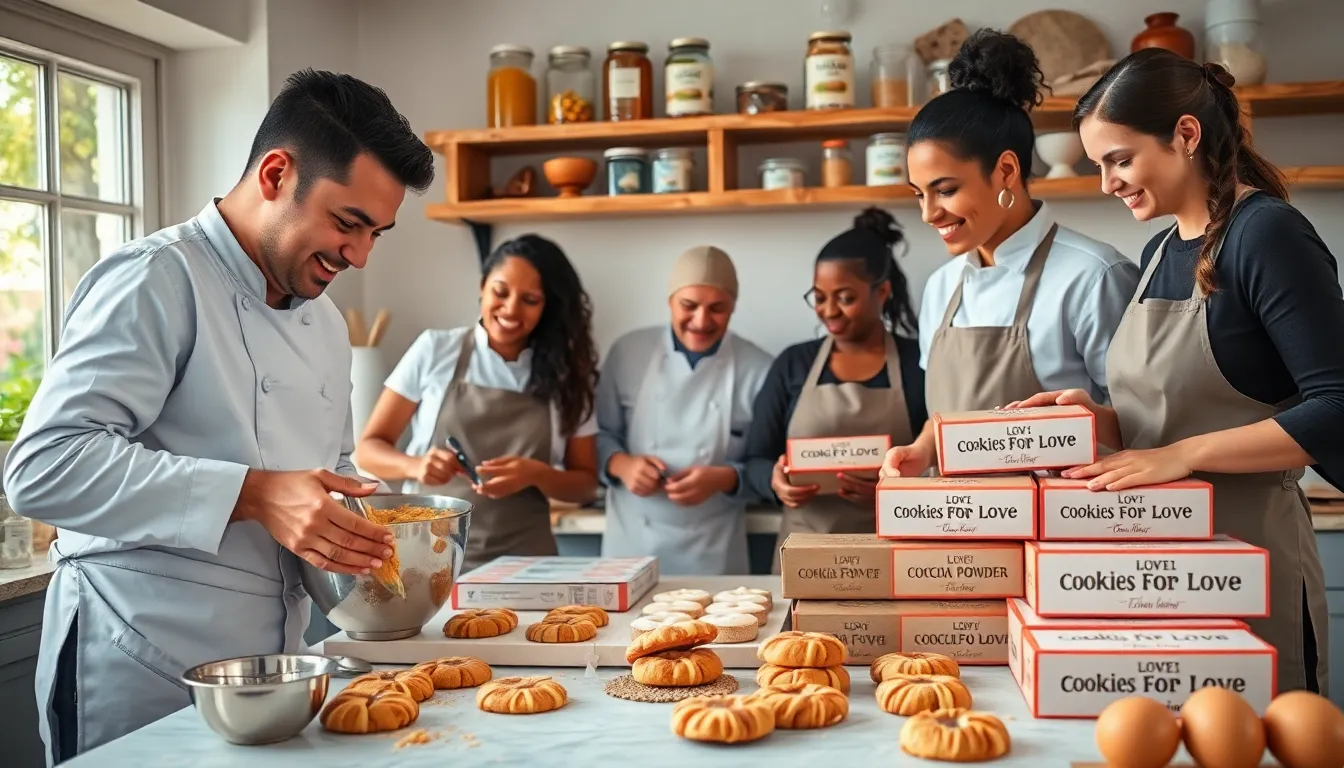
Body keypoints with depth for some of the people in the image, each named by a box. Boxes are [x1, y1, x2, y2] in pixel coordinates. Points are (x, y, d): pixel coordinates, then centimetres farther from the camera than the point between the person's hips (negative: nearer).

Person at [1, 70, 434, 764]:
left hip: (270, 677, 8)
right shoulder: (157, 282, -13)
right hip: (140, 680, -8)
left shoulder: (326, 323, 13)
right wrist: (253, 496, -28)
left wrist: (375, 543, 3)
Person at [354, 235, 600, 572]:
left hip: (520, 560, 1)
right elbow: (368, 448, 2)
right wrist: (415, 465, -18)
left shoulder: (566, 374, 3)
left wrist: (536, 475, -14)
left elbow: (585, 483, 6)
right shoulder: (434, 350, 0)